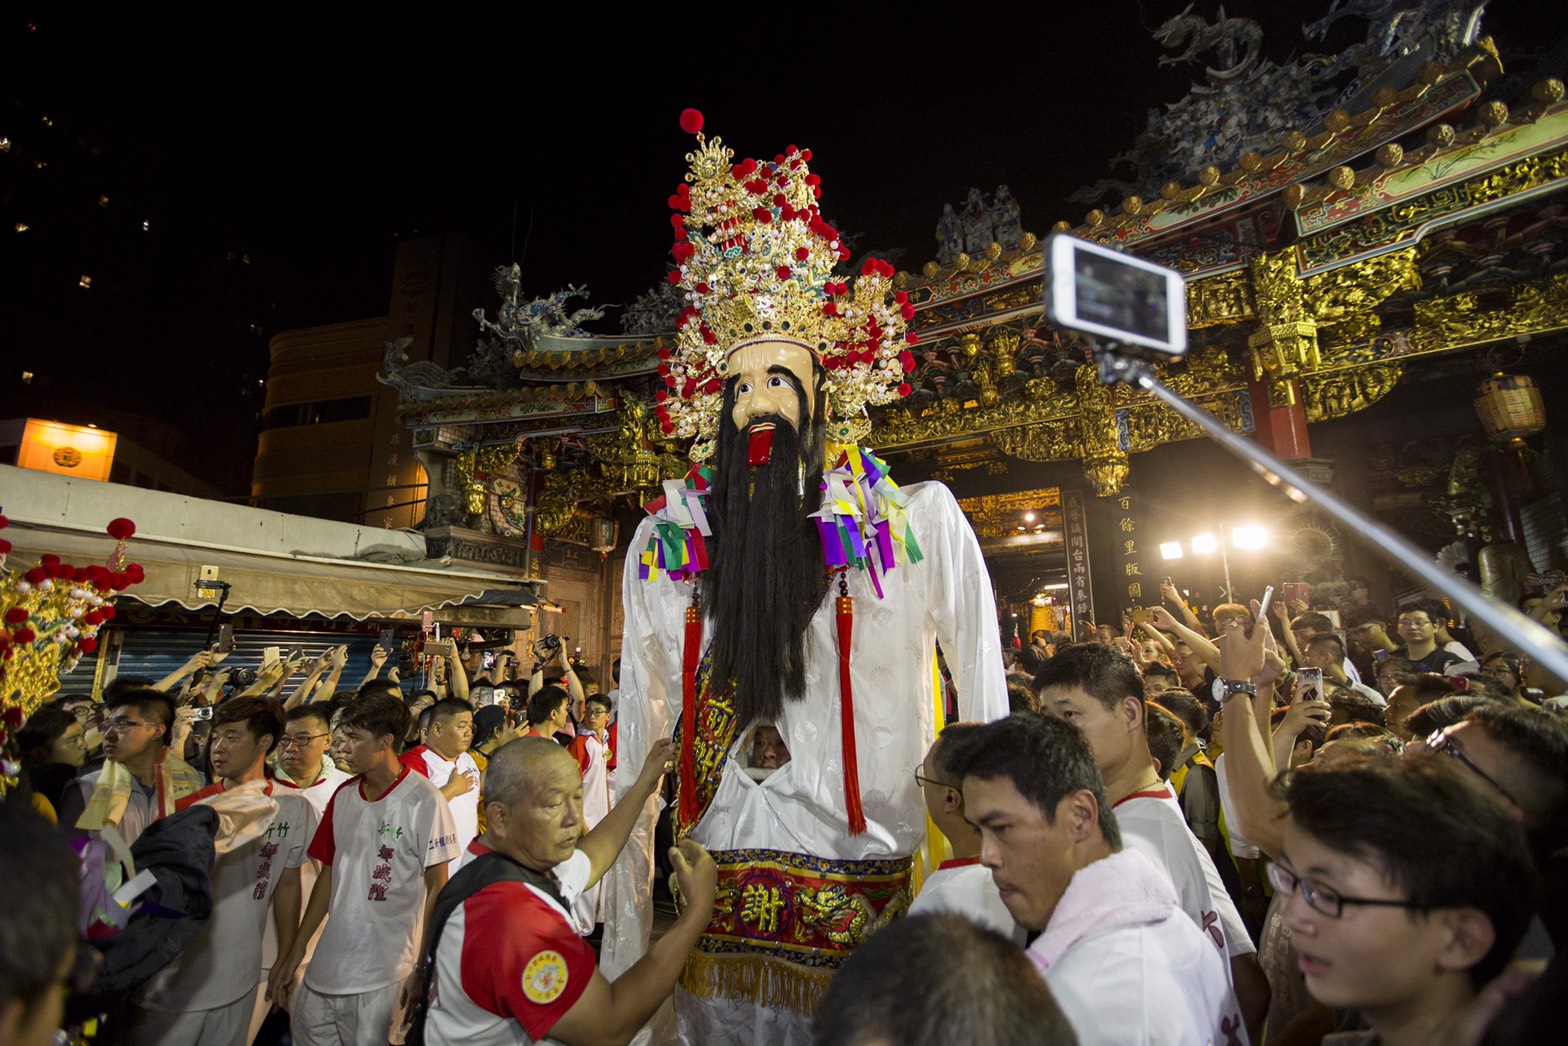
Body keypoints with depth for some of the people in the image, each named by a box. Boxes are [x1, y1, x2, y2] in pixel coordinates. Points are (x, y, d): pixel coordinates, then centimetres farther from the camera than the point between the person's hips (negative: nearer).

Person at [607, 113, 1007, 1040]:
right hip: (718, 898, 2)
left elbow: (988, 716, -1)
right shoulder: (667, 544, 1)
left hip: (880, 888, -1)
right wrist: (627, 941, 11)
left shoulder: (919, 525, -7)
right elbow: (640, 739, 8)